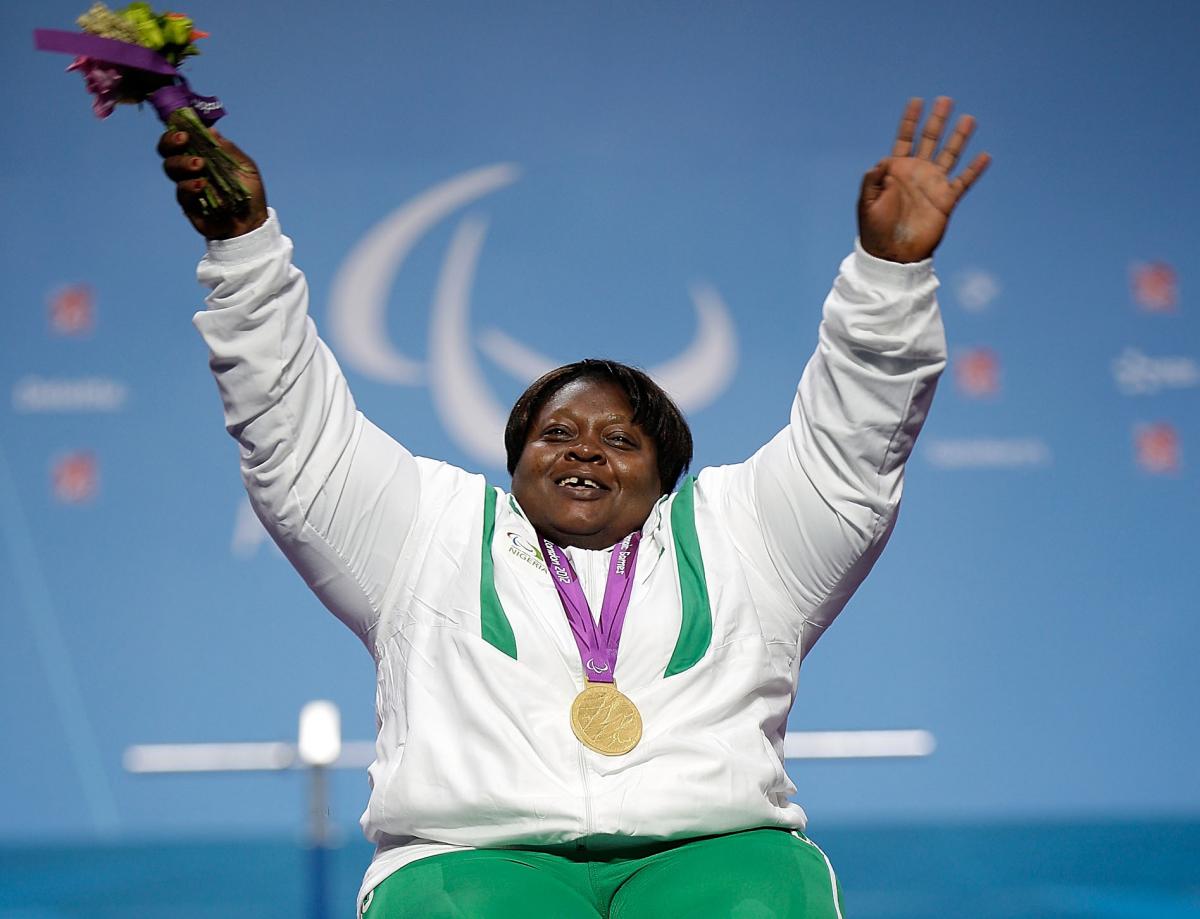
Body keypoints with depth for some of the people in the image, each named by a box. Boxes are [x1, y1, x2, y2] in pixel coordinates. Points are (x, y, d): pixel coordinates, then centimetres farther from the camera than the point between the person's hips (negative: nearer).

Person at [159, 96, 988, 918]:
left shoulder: (727, 534, 25)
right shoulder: (438, 528, 24)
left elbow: (854, 437, 19)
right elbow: (296, 429, 19)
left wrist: (891, 264, 6)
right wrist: (243, 238, 9)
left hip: (712, 851, 1)